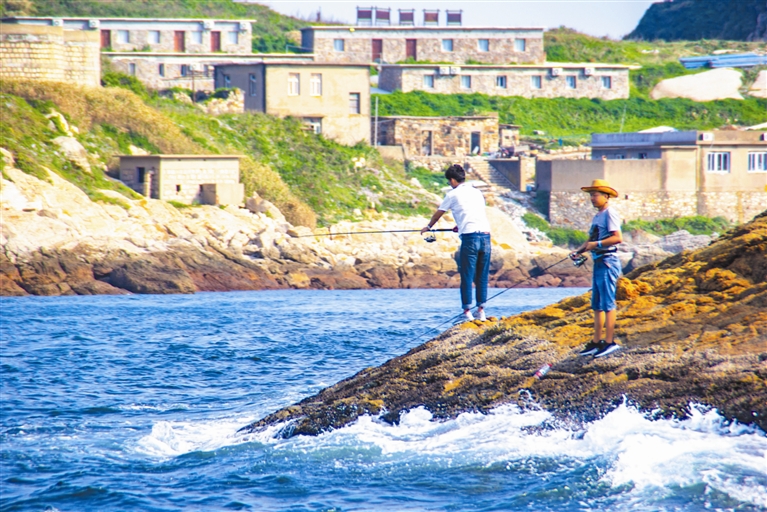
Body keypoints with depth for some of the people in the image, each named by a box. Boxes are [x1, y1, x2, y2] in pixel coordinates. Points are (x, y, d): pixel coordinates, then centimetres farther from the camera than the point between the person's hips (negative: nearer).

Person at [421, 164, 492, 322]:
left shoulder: (453, 194, 5)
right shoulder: (477, 192, 19)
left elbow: (437, 214, 20)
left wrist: (428, 227, 40)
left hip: (469, 237, -5)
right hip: (485, 235, 5)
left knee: (467, 276, -2)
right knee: (482, 276, 10)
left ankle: (467, 311, -4)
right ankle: (481, 309, 10)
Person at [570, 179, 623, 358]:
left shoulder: (610, 213, -11)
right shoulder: (597, 217, 19)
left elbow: (618, 238, -20)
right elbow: (591, 239, 22)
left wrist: (597, 244, -20)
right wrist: (579, 251, 6)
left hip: (608, 262, -10)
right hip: (598, 262, 10)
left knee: (608, 304, -9)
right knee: (597, 305, 11)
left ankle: (610, 342, -8)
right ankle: (597, 342, 16)